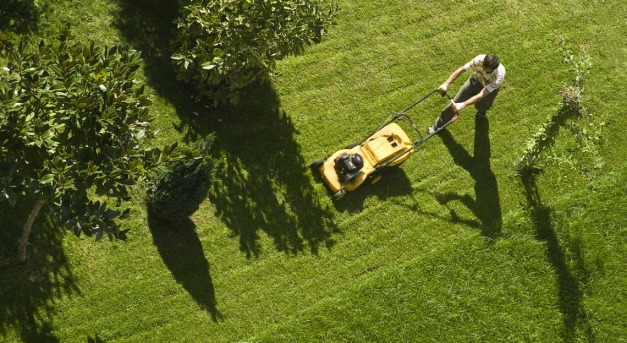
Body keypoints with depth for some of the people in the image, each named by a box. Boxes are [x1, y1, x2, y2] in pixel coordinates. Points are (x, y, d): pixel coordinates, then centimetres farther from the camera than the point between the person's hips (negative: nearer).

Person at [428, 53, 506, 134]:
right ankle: (438, 125, 19)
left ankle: (482, 111, 38)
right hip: (477, 79, 1)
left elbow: (481, 95, -47)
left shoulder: (499, 77, -45)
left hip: (491, 86, -1)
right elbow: (461, 69, -32)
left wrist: (463, 105, -56)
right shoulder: (480, 60, -39)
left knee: (480, 106, -5)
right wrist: (446, 84, -43)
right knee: (456, 102, -1)